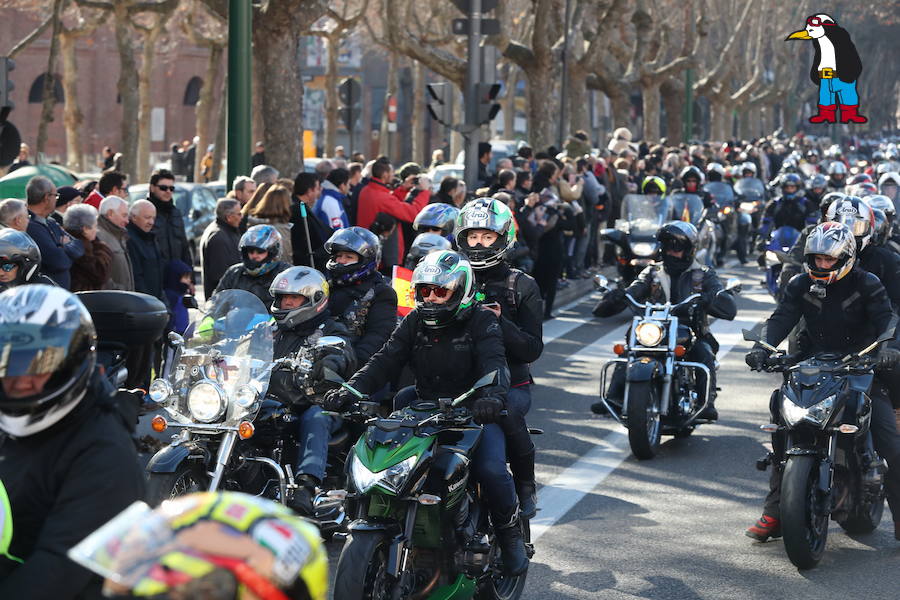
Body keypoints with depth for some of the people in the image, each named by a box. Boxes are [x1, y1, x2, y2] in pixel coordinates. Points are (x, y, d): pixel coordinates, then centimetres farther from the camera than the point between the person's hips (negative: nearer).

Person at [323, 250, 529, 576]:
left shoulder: (482, 322, -6)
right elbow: (385, 360, -3)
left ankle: (510, 532, 0)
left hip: (473, 412, -5)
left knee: (491, 469, -27)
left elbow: (494, 363, -22)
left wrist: (492, 396, -45)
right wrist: (351, 390, -22)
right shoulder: (413, 323, 8)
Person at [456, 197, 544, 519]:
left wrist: (500, 323, -18)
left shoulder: (522, 286, 7)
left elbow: (532, 349, -2)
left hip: (510, 381, -2)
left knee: (507, 411, -36)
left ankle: (526, 486, -11)